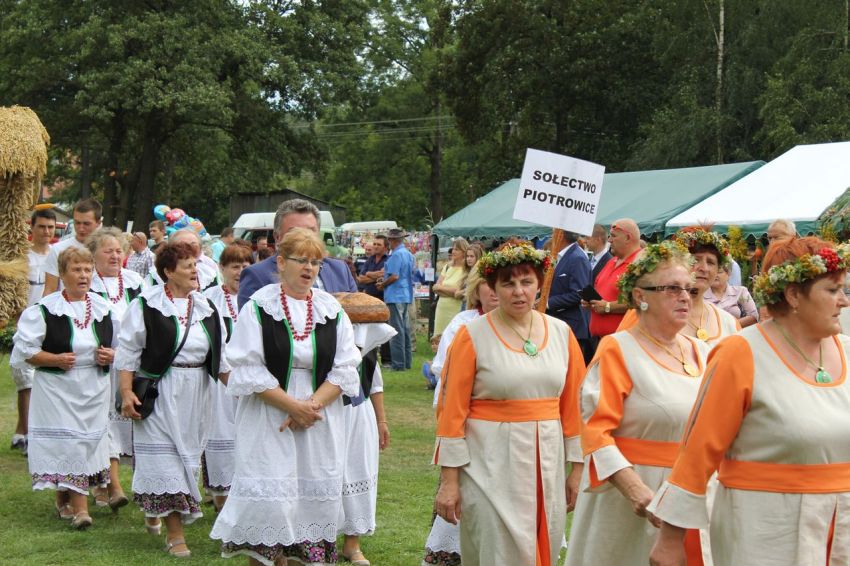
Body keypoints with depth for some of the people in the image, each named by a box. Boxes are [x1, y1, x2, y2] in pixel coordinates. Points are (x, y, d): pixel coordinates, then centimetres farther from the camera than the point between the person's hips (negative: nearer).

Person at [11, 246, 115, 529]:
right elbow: (24, 350, -5)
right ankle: (79, 506, -1)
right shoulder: (44, 309, -5)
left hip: (94, 388, 4)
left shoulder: (104, 308, 8)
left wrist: (111, 356, -5)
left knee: (88, 440, 4)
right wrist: (55, 359, -17)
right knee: (65, 443, -8)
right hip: (57, 388, -4)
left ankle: (66, 500, 16)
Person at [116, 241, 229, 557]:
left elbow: (220, 356, 15)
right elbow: (128, 353, -7)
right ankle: (174, 534, -3)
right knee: (164, 457, -6)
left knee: (188, 453, 12)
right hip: (159, 393, -6)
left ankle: (153, 510, 36)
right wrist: (127, 393, -14)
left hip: (195, 395, 6)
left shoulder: (206, 308, 9)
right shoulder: (146, 306, -8)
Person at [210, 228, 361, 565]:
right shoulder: (259, 307, -2)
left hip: (321, 420, 3)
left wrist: (313, 404, -11)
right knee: (268, 500, -7)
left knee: (317, 498, 4)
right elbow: (249, 370, -7)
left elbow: (345, 369, 3)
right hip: (268, 418, -3)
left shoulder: (332, 310, 7)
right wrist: (293, 405, -13)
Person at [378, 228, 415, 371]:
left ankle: (398, 363, -5)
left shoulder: (396, 255, -16)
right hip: (407, 296, 9)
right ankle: (407, 361, 18)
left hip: (395, 296, -9)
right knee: (405, 329, 13)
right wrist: (385, 281, 16)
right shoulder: (409, 254, 13)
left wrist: (382, 284, -4)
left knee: (396, 330, -6)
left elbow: (394, 276, -21)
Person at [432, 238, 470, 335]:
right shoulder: (447, 267, 12)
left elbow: (459, 292, -14)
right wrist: (451, 291, -9)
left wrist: (442, 287, -3)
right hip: (442, 308, 6)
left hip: (456, 309, -6)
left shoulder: (467, 270, -7)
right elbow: (435, 287, 7)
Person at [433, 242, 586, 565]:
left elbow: (572, 404, 10)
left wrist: (577, 468, 8)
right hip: (490, 464, -4)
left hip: (546, 462, 4)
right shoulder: (473, 335, -6)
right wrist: (449, 480, -9)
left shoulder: (561, 333, 5)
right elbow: (452, 411, -7)